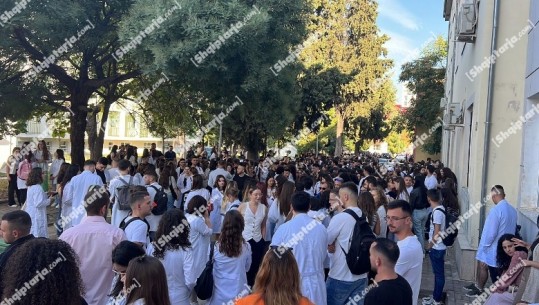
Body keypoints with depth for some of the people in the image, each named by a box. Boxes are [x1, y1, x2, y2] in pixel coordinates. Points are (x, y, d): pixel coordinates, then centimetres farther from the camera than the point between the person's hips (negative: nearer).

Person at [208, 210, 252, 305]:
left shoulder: (215, 246, -18)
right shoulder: (246, 247, -13)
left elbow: (210, 267, -2)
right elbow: (247, 268, 4)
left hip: (219, 295, -1)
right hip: (239, 293, 1)